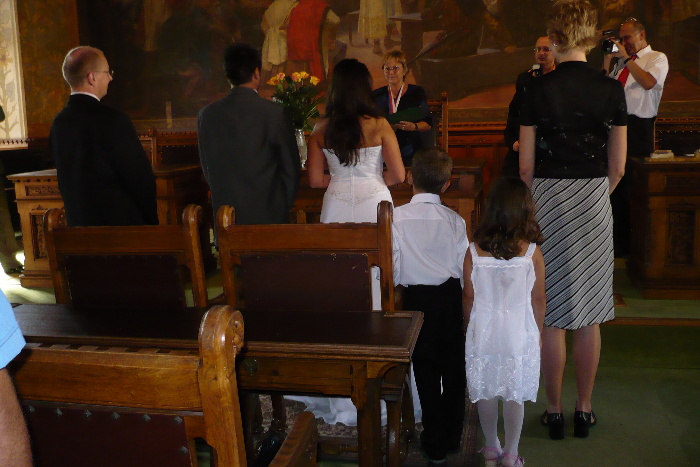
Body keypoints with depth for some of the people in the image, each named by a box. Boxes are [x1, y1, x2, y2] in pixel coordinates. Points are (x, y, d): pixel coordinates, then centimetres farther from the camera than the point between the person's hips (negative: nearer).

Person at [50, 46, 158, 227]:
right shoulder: (114, 120, -17)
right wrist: (151, 220, 3)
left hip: (77, 225, 7)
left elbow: (65, 181, 11)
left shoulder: (58, 124, 4)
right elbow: (141, 177, -12)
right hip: (121, 225, -7)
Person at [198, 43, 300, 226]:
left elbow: (207, 169, 10)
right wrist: (284, 207, 11)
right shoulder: (275, 112, -9)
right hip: (269, 214, -3)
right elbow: (291, 166, -3)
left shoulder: (207, 115, 2)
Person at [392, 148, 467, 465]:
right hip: (451, 296, 2)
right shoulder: (455, 220, -8)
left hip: (416, 298, -1)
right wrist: (463, 305, 12)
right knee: (453, 365, 18)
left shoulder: (396, 217, -12)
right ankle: (452, 436, 32)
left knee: (426, 368, 13)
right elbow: (464, 266, -3)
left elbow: (392, 268, -10)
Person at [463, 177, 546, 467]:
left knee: (486, 393, 15)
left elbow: (469, 297, -2)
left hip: (484, 331, 1)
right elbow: (538, 299, -4)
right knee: (515, 396, 11)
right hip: (519, 332, -1)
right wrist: (538, 332, 11)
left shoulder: (474, 251, -10)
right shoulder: (532, 252, -12)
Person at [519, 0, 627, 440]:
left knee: (553, 315, 8)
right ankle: (584, 411, 23)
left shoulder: (537, 90, -8)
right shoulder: (611, 89, -3)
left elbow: (526, 165, -5)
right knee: (590, 315, 12)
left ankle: (555, 411, 18)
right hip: (595, 202, 2)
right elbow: (617, 167, 0)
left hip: (548, 200, -1)